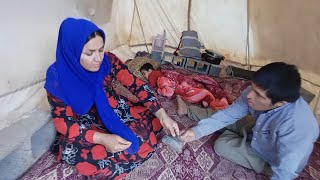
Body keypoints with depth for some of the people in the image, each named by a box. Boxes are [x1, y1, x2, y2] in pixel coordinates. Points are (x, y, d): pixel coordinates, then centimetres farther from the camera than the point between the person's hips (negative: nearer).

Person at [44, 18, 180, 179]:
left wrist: (163, 115, -26)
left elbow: (135, 85, -16)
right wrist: (102, 138, -36)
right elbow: (62, 121, -21)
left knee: (153, 118, -14)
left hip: (112, 109, 3)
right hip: (83, 123, -2)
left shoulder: (108, 60, -18)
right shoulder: (58, 77, -23)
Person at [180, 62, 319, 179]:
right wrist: (198, 131, -22)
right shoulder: (258, 92, -26)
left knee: (221, 145, -18)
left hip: (271, 161, -5)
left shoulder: (297, 126, -42)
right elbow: (230, 113, -16)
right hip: (258, 134, 5)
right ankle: (188, 110, 25)